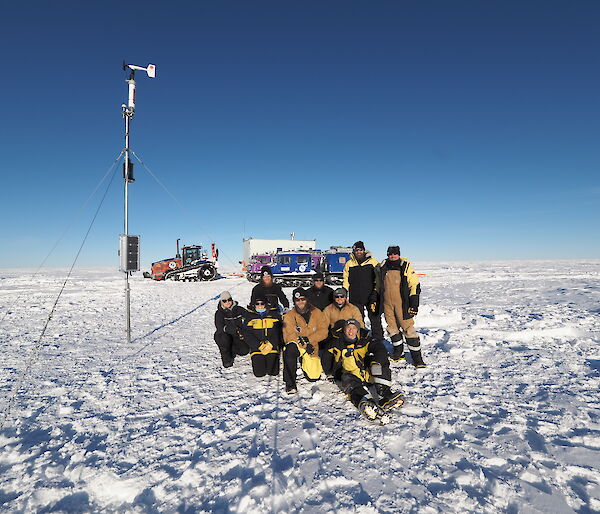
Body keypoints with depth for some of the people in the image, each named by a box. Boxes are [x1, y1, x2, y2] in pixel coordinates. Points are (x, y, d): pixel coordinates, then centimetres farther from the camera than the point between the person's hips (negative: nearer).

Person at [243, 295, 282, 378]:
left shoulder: (274, 316, 6)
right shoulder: (250, 317, 7)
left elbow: (277, 332, -1)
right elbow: (247, 335, -1)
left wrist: (270, 344, -16)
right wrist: (259, 346, -13)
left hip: (272, 347, 0)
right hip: (256, 347, 0)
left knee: (273, 372, -10)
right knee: (259, 373, -9)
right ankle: (257, 361, 22)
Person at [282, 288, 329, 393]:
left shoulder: (316, 313, 0)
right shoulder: (289, 315, -5)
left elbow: (323, 331, -6)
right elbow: (289, 335, -12)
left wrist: (308, 339, -20)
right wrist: (305, 345, -22)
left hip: (312, 348, 2)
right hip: (297, 346, -2)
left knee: (313, 377, -6)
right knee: (290, 349, -37)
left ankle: (304, 362, 29)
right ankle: (290, 384, -24)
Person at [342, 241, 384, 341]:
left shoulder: (373, 262, 1)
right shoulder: (349, 264, 8)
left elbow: (378, 280, 1)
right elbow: (346, 281, 12)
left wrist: (375, 295, -5)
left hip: (371, 297, -2)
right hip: (355, 298, 2)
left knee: (375, 319, 3)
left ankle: (379, 340, 15)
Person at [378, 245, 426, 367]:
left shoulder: (406, 266, -5)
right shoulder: (382, 267, 7)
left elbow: (415, 285, -5)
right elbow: (378, 285, 19)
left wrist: (414, 304, -10)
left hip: (402, 304, -4)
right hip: (387, 303, 4)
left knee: (408, 329, -6)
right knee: (392, 328, 11)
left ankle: (417, 358, 3)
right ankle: (399, 352, 28)